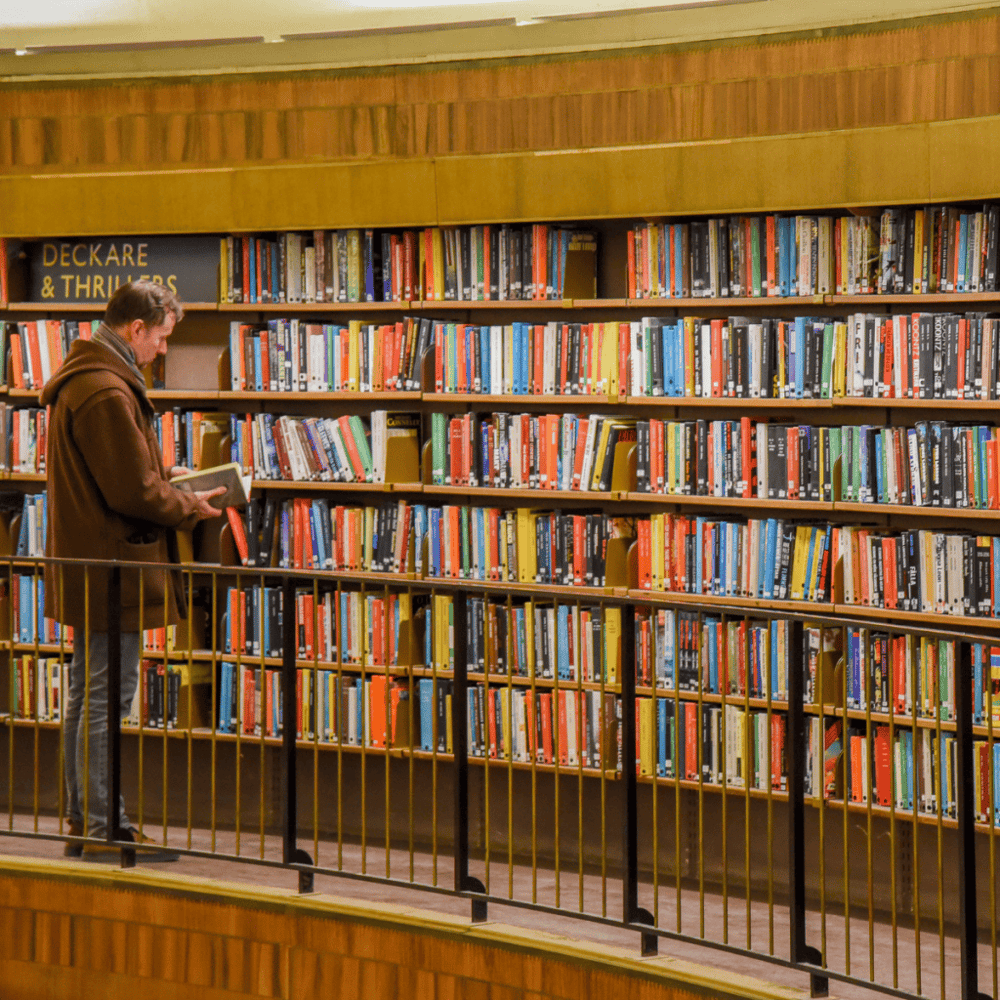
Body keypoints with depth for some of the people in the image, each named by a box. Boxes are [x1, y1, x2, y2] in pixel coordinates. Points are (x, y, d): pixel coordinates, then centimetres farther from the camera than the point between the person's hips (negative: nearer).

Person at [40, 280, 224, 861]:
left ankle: (86, 822, 24)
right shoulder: (107, 393, -21)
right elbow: (134, 492, -22)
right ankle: (101, 829, 0)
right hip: (112, 568, -11)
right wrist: (191, 507, -7)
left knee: (89, 696, 16)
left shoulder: (80, 379, 14)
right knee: (107, 698, -5)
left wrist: (165, 476, 13)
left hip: (87, 567, 11)